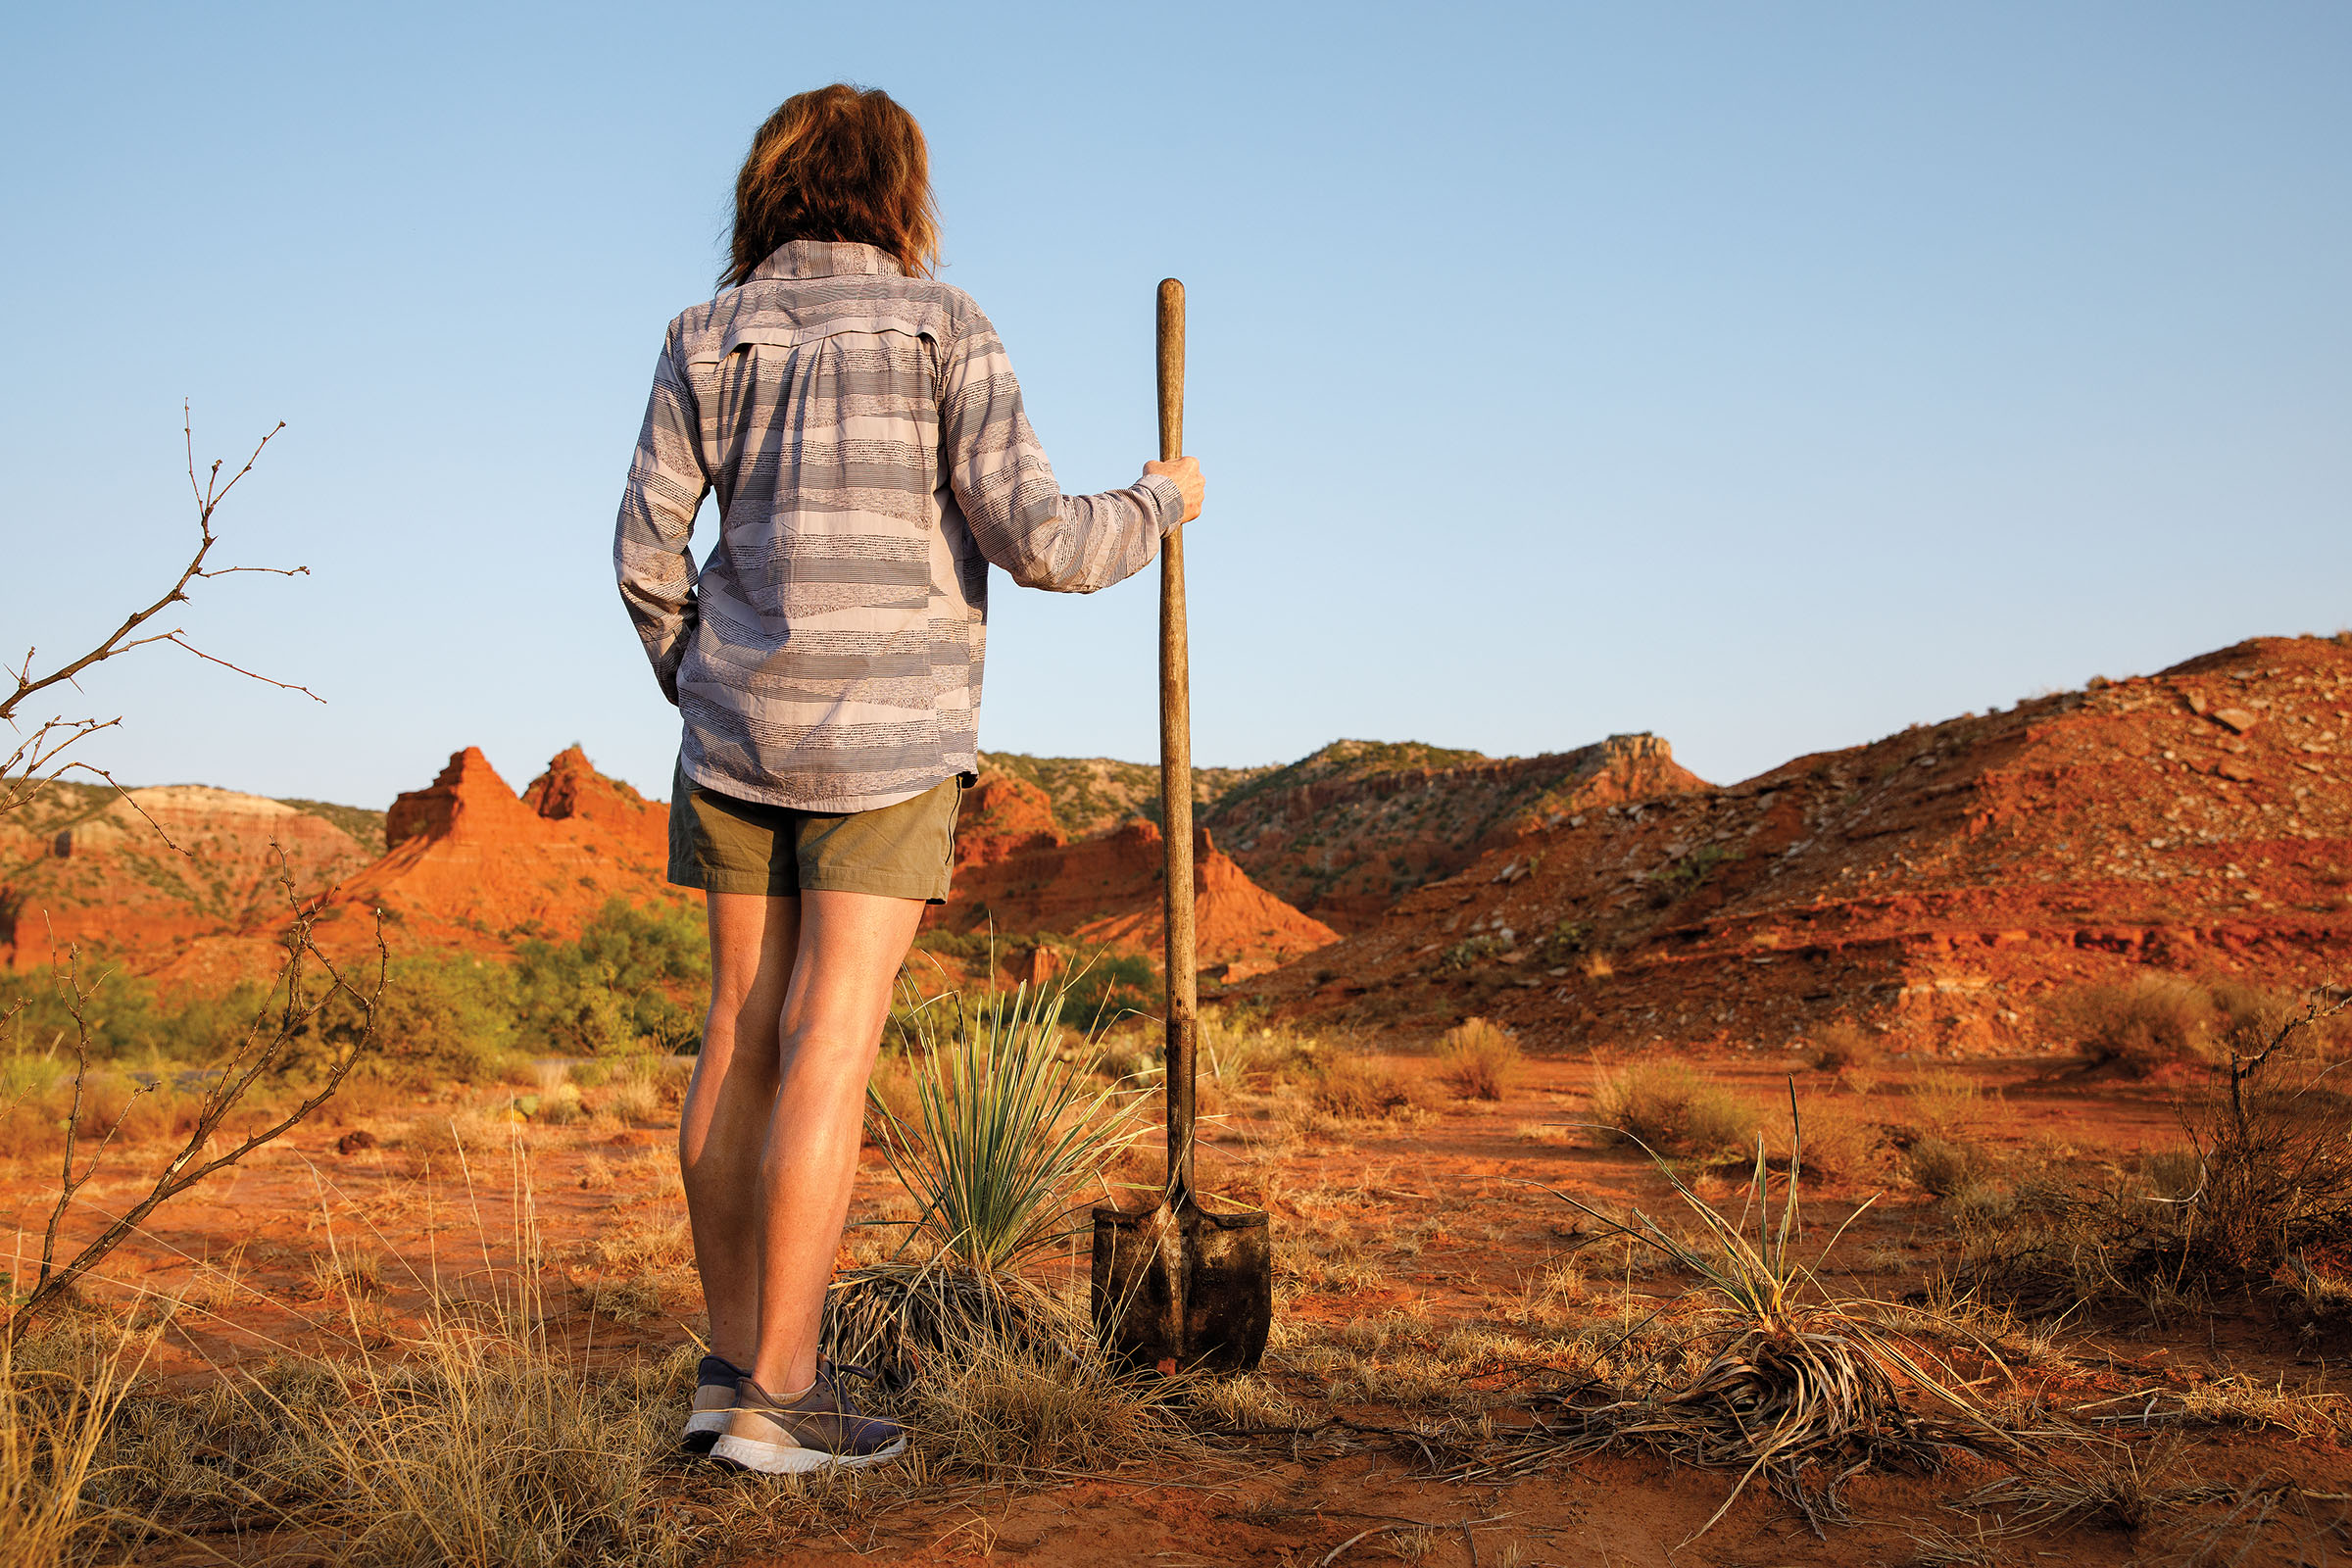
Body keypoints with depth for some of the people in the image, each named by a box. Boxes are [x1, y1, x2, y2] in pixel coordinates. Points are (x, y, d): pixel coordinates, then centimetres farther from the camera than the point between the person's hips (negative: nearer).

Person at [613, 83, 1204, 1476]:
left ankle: (733, 1361, 14)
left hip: (739, 727, 5)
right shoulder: (943, 326, -3)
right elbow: (1033, 539, -11)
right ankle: (779, 1396, -3)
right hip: (891, 733, -4)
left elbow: (648, 553, 4)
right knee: (834, 1046, -5)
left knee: (744, 1032, 9)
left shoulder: (708, 338, 8)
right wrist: (1159, 506, 8)